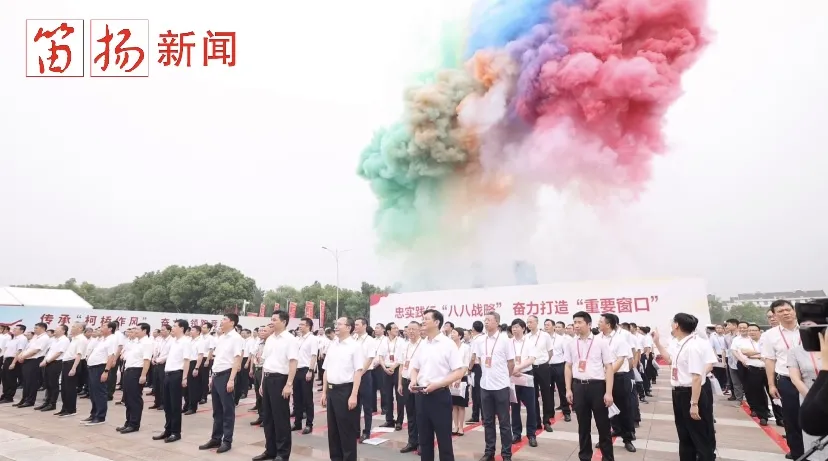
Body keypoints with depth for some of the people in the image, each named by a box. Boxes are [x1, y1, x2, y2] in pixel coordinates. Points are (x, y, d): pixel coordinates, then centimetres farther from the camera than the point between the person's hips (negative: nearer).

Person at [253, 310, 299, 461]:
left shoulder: (290, 339, -11)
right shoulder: (269, 339, 12)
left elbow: (293, 363, -17)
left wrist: (289, 384, -22)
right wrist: (262, 382, 17)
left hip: (280, 379, -8)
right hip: (267, 379, 8)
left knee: (281, 418, 1)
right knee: (267, 417, 14)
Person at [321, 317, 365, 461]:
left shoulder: (355, 346, -9)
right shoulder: (332, 345, 10)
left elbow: (358, 372, -14)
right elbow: (326, 370, 15)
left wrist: (353, 395, -18)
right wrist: (324, 392, 12)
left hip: (346, 390, -6)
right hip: (331, 390, 7)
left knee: (347, 430, 3)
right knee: (333, 428, 15)